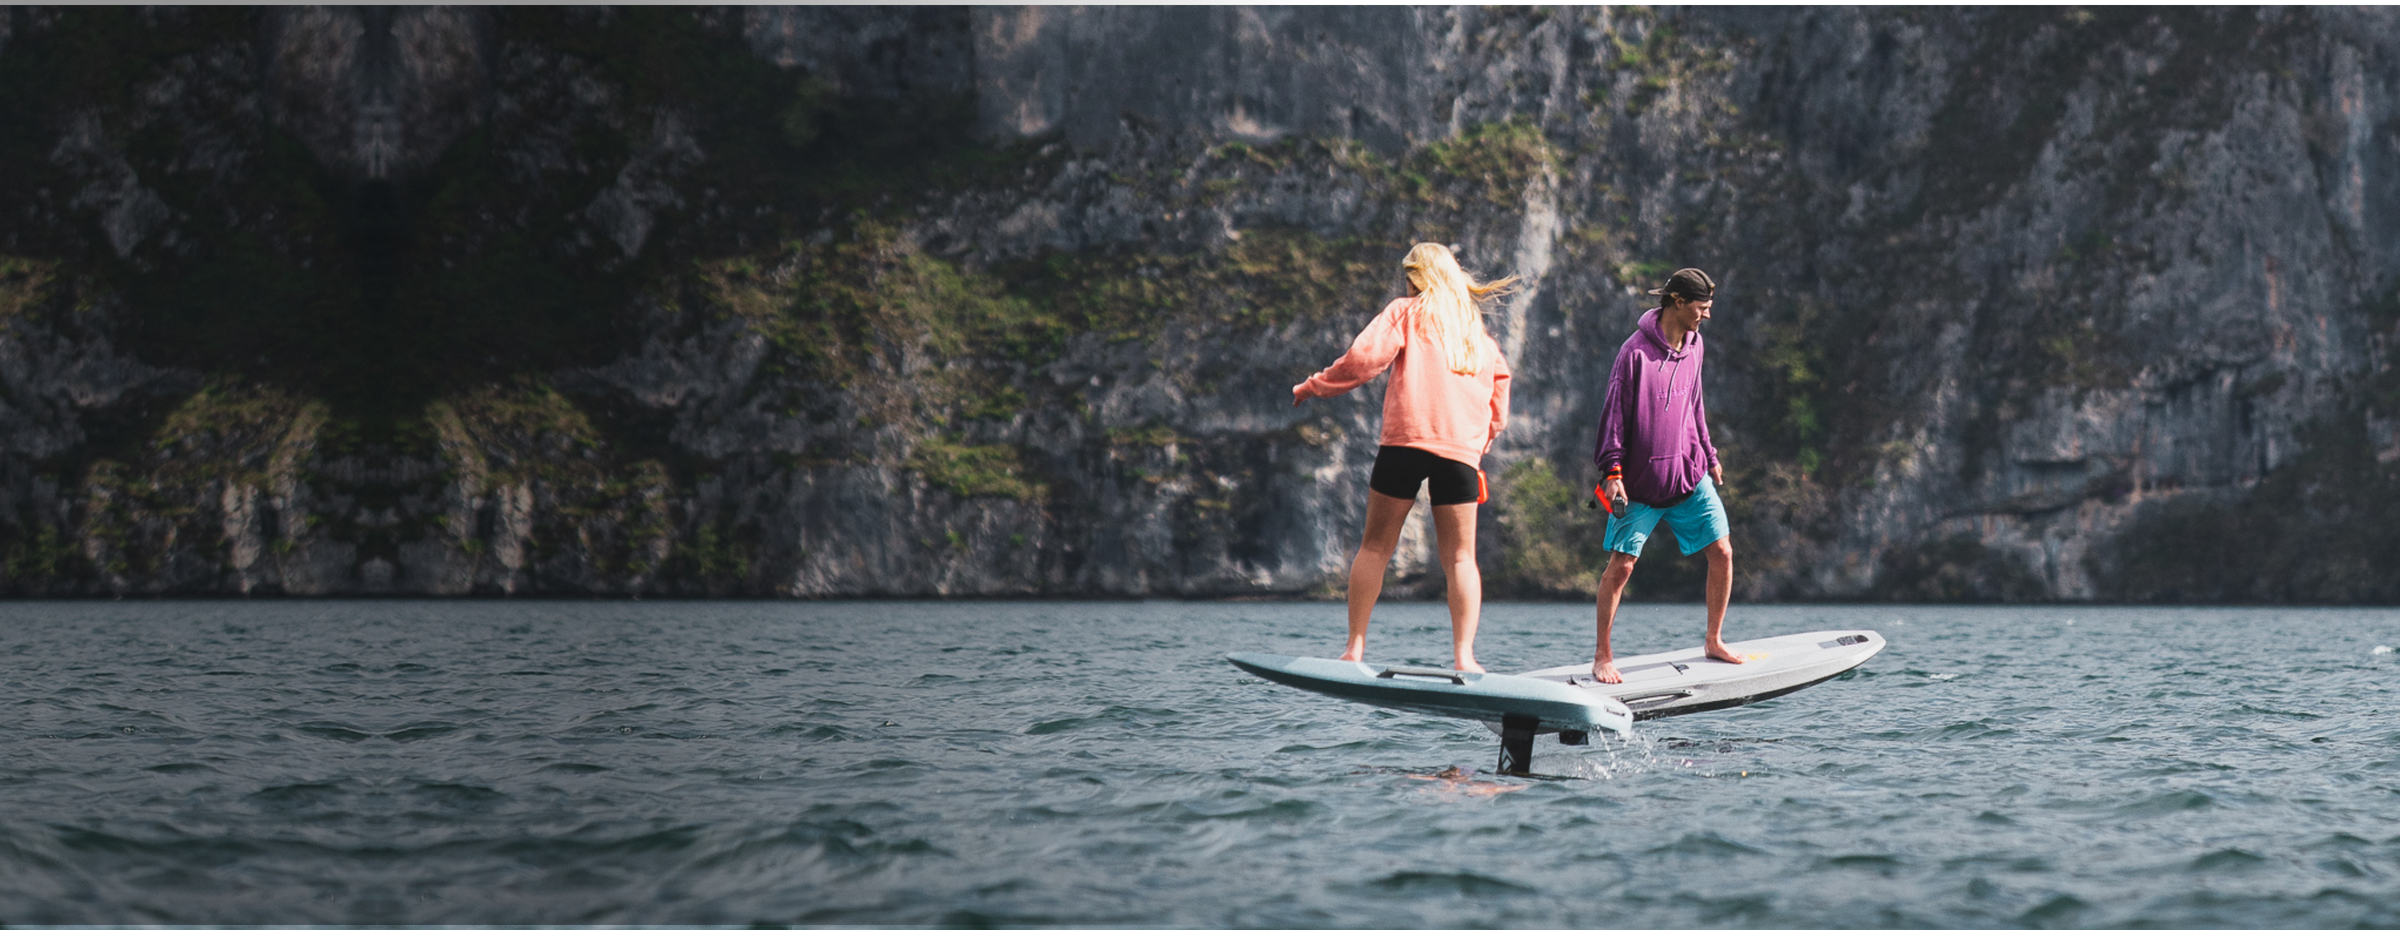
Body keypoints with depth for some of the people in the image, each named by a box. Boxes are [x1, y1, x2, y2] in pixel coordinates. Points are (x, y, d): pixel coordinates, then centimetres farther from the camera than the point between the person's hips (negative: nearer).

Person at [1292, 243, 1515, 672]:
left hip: (1406, 439, -3)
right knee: (1460, 557, 4)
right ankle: (1464, 655, -8)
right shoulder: (1480, 334, 22)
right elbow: (1498, 410, 20)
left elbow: (1364, 357, -4)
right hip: (1462, 449, 3)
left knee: (1375, 547, 3)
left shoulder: (1406, 312, 9)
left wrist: (1315, 386, 7)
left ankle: (1355, 647, -2)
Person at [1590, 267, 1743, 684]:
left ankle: (1713, 641, 17)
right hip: (1641, 480, -6)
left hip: (1690, 476, 6)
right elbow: (1614, 412, -11)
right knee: (1621, 564, -5)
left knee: (1721, 551, 1)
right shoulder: (1637, 351, -13)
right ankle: (1602, 656, 5)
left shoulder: (1694, 347, 7)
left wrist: (1709, 455, 23)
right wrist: (1612, 470, -14)